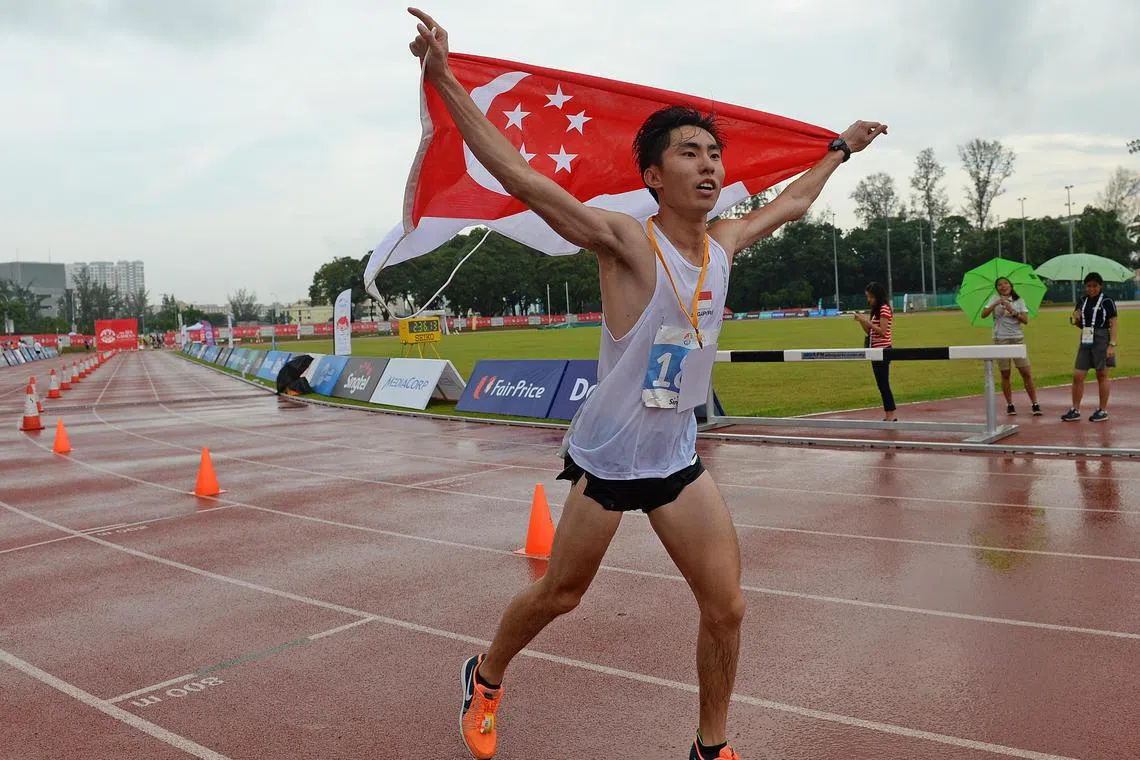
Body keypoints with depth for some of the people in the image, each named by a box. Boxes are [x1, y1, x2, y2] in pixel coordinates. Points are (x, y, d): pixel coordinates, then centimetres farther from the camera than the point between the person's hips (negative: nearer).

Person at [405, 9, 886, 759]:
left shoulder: (725, 243, 2)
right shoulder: (629, 242, -17)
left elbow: (793, 202, 23)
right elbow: (519, 176, -26)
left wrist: (842, 148, 35)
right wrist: (446, 81, -31)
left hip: (679, 458, 6)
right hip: (607, 457, -5)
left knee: (727, 606, 3)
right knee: (558, 595, 12)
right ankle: (486, 677, 42)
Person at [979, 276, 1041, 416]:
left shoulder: (1019, 301, 8)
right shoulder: (995, 299, 5)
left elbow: (1025, 320, -2)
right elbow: (983, 315, -8)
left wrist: (1013, 311, -14)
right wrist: (996, 304, -19)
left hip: (1017, 338, 1)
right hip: (1001, 340, -1)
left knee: (1026, 373, -3)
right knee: (1005, 374, 3)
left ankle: (1035, 404, 1)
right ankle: (1009, 405, 11)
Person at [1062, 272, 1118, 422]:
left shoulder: (1107, 301, -4)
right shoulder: (1082, 302, 11)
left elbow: (1113, 324, -8)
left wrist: (1112, 344, -16)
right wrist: (1075, 319, -3)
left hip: (1101, 340, -5)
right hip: (1085, 341, 5)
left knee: (1102, 376, 3)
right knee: (1077, 376, 1)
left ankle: (1103, 410, 13)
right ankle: (1075, 410, 8)